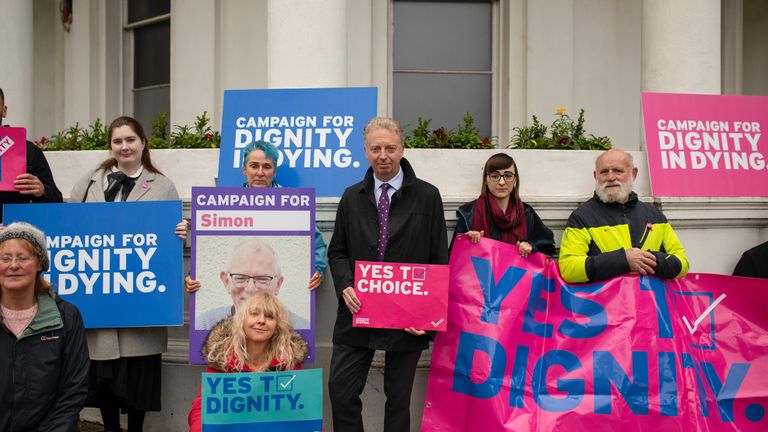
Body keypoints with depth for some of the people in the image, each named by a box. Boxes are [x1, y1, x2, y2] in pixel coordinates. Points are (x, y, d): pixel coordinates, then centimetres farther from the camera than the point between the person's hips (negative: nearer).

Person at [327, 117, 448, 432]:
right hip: (357, 312, 3)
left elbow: (439, 260, -1)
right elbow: (337, 251, 12)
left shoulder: (427, 196, -1)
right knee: (341, 390, 1)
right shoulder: (352, 197, 8)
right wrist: (345, 286, -8)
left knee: (398, 397, 10)